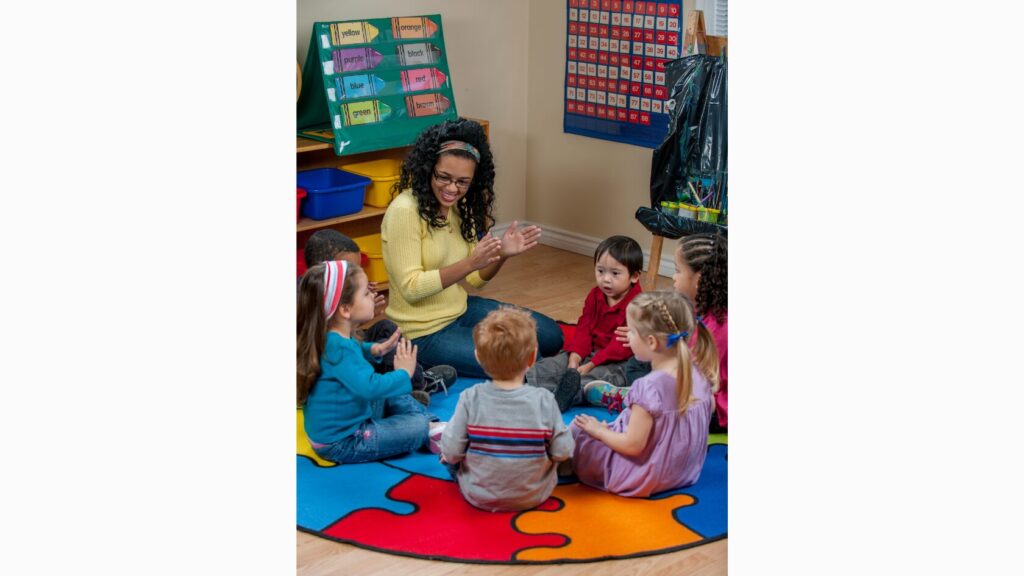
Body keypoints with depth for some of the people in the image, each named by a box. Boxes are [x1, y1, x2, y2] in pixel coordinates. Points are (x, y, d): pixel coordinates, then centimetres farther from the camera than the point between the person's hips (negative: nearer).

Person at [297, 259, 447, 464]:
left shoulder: (334, 338, 0)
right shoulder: (338, 347, -30)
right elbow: (369, 387, -38)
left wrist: (375, 350, 7)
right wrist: (404, 374, -22)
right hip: (341, 444, -10)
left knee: (395, 398, 22)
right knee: (419, 426, -14)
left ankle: (434, 425, 9)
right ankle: (431, 432, 15)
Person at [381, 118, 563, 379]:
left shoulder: (461, 207, 2)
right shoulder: (405, 211, -21)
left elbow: (474, 279, 5)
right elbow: (411, 289, -25)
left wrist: (501, 255, -15)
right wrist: (469, 263, -33)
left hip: (461, 308, 8)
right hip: (424, 330, -8)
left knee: (551, 336, 9)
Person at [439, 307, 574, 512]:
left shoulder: (470, 399, -22)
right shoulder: (544, 400, -21)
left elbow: (452, 452, -18)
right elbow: (562, 452, -14)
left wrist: (448, 453, 6)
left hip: (478, 497, 0)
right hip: (534, 497, 0)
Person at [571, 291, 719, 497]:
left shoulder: (650, 387, -32)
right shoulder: (698, 373, -9)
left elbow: (633, 446, -27)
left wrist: (599, 431, -8)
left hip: (646, 478, -8)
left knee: (576, 430, 3)